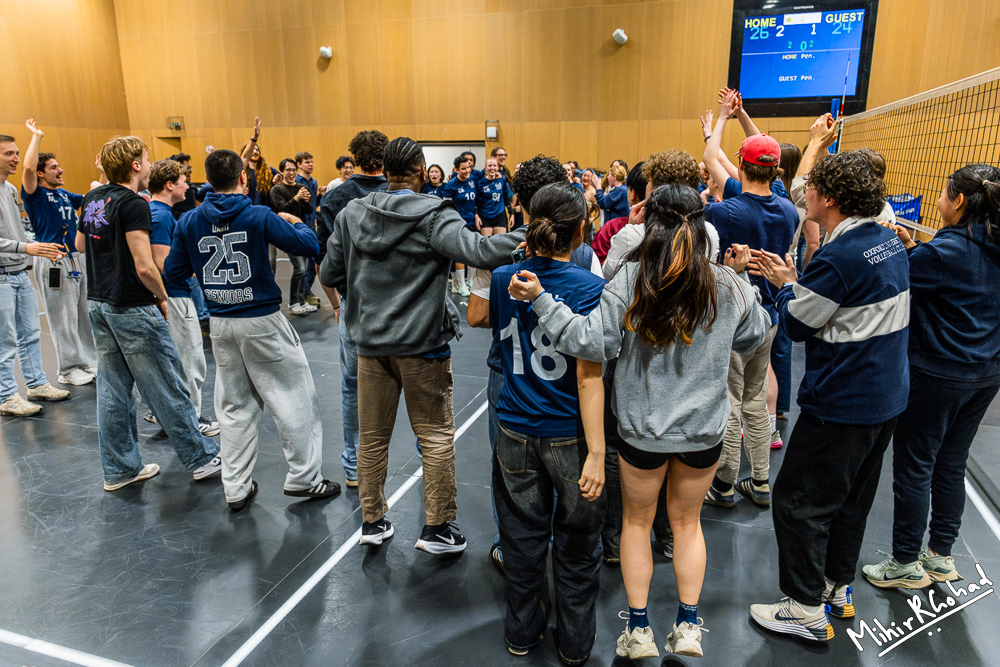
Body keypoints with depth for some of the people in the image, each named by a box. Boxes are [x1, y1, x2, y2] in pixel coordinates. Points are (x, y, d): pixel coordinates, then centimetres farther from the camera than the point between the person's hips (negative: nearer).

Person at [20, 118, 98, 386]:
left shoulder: (64, 194, 15)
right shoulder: (35, 194, -6)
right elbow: (28, 168, -24)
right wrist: (36, 136, -14)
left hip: (76, 259, 8)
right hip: (53, 262, -8)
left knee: (83, 314, 14)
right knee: (63, 318, -1)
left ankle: (88, 361, 24)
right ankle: (69, 369, 7)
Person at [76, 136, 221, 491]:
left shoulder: (93, 199, 9)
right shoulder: (133, 205, -16)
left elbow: (80, 244, 25)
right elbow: (145, 267, -22)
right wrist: (162, 297, -8)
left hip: (99, 305, 9)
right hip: (133, 309, -8)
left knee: (112, 388, 12)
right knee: (168, 388, 0)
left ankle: (119, 469, 21)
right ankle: (201, 458, 12)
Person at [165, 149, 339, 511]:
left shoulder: (189, 223, 1)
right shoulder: (259, 216, -12)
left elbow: (172, 272, 6)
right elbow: (309, 245, -9)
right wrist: (296, 222, 11)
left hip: (220, 325, 5)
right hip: (262, 321, -5)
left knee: (234, 405, 15)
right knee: (293, 397, 7)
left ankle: (236, 487, 21)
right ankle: (304, 477, 14)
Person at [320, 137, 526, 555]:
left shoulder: (351, 215, 3)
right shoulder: (434, 216, -13)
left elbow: (329, 275, 7)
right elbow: (478, 251, -30)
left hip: (371, 343, 5)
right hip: (421, 346, -4)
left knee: (372, 435, 15)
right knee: (436, 435, 8)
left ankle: (373, 521, 28)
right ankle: (438, 528, 17)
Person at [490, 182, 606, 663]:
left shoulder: (503, 279, -4)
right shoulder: (590, 288, -15)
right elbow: (588, 376, -19)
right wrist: (596, 453, -17)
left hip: (515, 433, 4)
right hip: (569, 437, -3)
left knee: (523, 538, 20)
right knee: (576, 546, 17)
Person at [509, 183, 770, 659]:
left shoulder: (631, 280, -17)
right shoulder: (729, 287, -8)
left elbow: (592, 342, -21)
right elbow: (754, 336, 9)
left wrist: (540, 299, -16)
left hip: (643, 428, -2)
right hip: (704, 429, 3)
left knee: (637, 521, 18)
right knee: (687, 521, 23)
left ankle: (638, 629, 29)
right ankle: (688, 627, 32)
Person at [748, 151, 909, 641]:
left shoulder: (839, 257, -24)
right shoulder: (890, 242, 5)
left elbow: (797, 325, -15)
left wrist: (784, 285, 1)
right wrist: (793, 278, 7)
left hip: (843, 405, -10)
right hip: (887, 397, 10)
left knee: (798, 501, 4)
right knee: (852, 497, 21)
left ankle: (806, 609, 16)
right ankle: (839, 588, 37)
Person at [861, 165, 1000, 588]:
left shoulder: (946, 250, -20)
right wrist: (912, 247, 5)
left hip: (935, 374, -8)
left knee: (913, 467, 5)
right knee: (951, 465, 18)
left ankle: (907, 565, 17)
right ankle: (941, 556, 31)